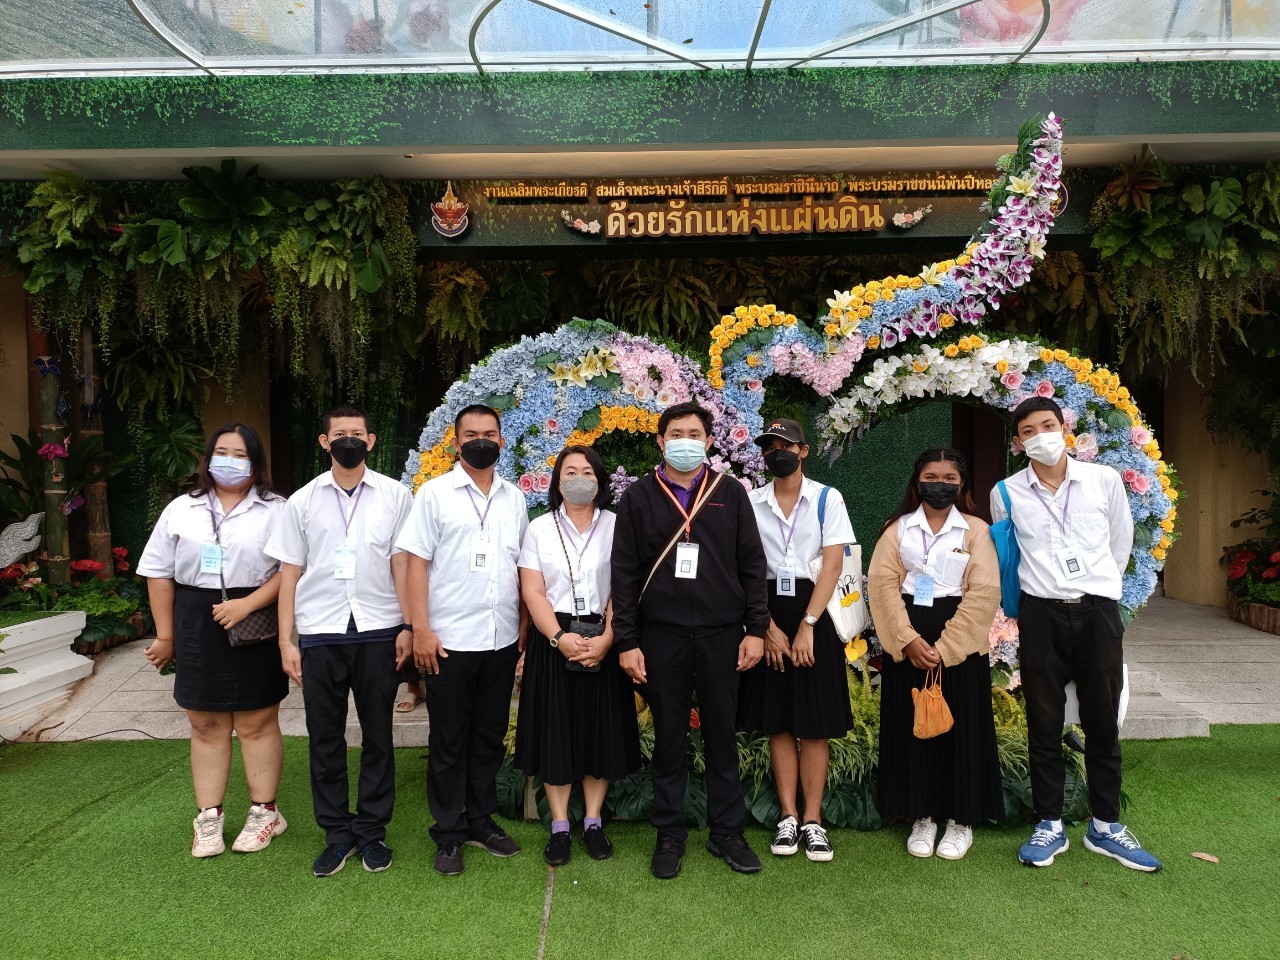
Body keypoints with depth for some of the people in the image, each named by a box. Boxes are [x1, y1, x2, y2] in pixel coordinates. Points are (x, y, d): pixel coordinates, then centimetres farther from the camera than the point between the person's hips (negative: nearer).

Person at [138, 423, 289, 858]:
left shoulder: (275, 510, 0)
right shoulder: (181, 509, 10)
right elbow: (159, 573, 10)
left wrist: (248, 604, -18)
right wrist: (165, 635, 7)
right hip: (197, 630, 3)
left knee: (258, 724, 4)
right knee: (206, 726, 9)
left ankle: (264, 812, 17)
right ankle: (208, 818, 19)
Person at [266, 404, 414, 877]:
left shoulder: (395, 496, 1)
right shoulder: (303, 501, 5)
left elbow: (400, 564, 0)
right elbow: (290, 573, 5)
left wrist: (408, 626, -7)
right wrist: (286, 641, 2)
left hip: (378, 631, -1)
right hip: (320, 634, 1)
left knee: (378, 735, 8)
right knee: (325, 738, 9)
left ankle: (372, 830, 23)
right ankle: (337, 833, 24)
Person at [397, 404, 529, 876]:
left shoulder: (515, 498, 10)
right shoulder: (435, 493, -2)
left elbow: (523, 567, 13)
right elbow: (416, 563, -6)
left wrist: (524, 625, 8)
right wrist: (421, 629, -12)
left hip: (502, 641, 4)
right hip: (449, 641, -4)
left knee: (490, 736, 13)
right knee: (449, 741, 6)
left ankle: (480, 821, 28)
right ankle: (448, 835, 19)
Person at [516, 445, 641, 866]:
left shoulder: (616, 526, 3)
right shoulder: (540, 528, 5)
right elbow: (532, 591, -2)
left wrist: (606, 639, -17)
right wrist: (560, 637, -16)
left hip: (603, 641, 0)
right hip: (553, 641, 0)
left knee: (601, 730, 5)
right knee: (554, 732, 3)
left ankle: (594, 822, 19)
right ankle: (559, 827, 14)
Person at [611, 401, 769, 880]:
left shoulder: (730, 493, 5)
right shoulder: (638, 498, 2)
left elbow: (752, 564, 5)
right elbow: (624, 573, 1)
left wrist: (756, 629, -1)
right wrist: (626, 642, -4)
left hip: (722, 634, 1)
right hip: (661, 637, 0)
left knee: (722, 736, 10)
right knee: (669, 739, 9)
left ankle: (727, 831, 23)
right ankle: (670, 834, 22)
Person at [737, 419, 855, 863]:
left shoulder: (827, 499, 0)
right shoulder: (752, 503, 5)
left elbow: (833, 564, -7)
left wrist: (807, 626, -14)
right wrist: (769, 628, -9)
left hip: (813, 613, -2)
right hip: (767, 613, 2)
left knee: (815, 722, 3)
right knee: (777, 721, 6)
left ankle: (812, 820, 11)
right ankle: (788, 817, 15)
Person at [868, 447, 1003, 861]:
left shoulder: (976, 530, 2)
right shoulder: (898, 529, 6)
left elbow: (984, 593, -7)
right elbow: (882, 584, -3)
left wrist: (944, 648, -14)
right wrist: (908, 640, -15)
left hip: (960, 643, -1)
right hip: (906, 642, 2)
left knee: (961, 727, 4)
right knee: (911, 725, 5)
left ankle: (961, 820, 19)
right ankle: (922, 816, 19)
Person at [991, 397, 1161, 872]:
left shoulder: (1104, 480, 0)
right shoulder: (1006, 493, 0)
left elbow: (1120, 545, 12)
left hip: (1098, 611, 1)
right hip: (1041, 615, 0)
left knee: (1103, 723, 8)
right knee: (1044, 724, 6)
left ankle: (1105, 827, 23)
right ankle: (1050, 826, 19)